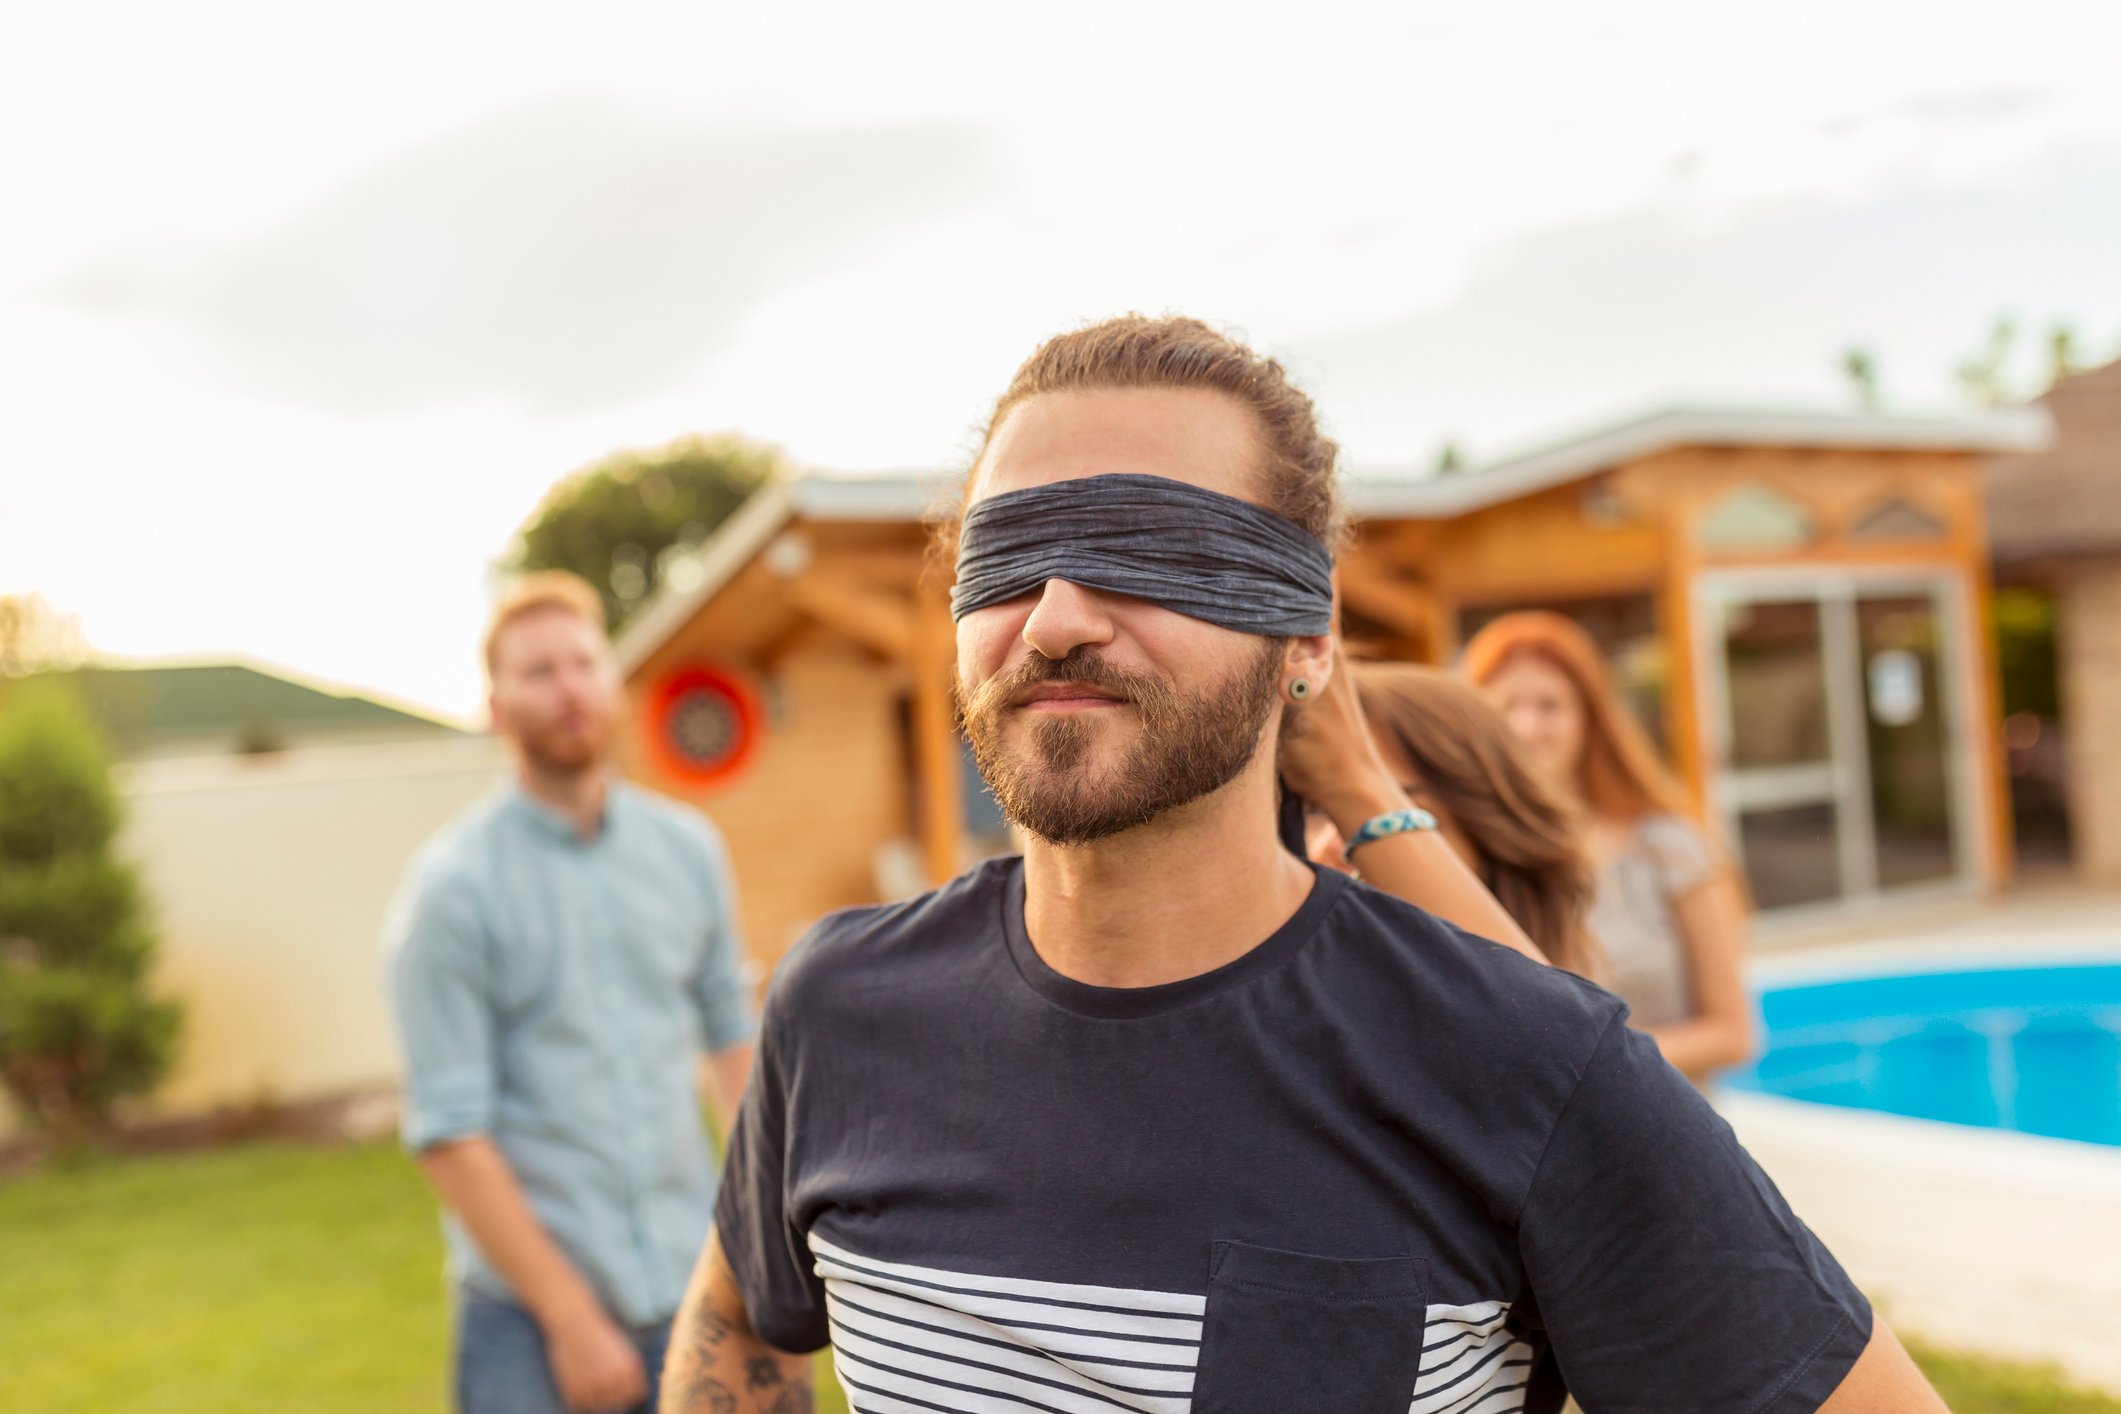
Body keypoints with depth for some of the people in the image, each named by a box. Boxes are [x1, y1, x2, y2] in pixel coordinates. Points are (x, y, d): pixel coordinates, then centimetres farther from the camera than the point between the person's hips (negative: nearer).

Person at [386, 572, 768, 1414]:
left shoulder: (688, 849, 6)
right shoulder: (453, 886, -8)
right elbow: (447, 1133, -11)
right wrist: (570, 1316, -12)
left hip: (692, 1289, 4)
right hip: (529, 1312, -4)